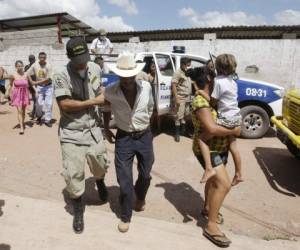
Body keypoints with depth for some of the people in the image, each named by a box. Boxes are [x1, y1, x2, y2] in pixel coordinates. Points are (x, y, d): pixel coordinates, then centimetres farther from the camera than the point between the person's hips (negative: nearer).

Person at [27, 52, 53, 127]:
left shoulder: (48, 66, -13)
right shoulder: (35, 65, -4)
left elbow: (48, 79, -16)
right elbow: (28, 74, 5)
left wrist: (37, 82, -16)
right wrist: (32, 82, -9)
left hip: (48, 86, -1)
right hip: (39, 87, 2)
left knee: (49, 103, -3)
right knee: (39, 103, -1)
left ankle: (47, 120, 8)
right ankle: (39, 116, 26)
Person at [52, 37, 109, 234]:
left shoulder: (95, 68, 1)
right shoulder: (62, 76, -16)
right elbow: (65, 105, -22)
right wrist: (93, 101, -16)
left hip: (93, 129, 4)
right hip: (72, 134, -4)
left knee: (100, 166, 12)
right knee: (73, 175, 0)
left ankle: (100, 182, 50)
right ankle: (78, 211, 25)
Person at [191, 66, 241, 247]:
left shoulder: (211, 99, 7)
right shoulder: (200, 102, -23)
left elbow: (221, 118, 23)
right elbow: (212, 128, -32)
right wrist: (233, 131, -19)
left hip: (220, 147, 10)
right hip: (208, 149, -10)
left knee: (214, 180, 23)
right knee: (224, 184, -16)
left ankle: (207, 208, 44)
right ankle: (211, 226, -6)